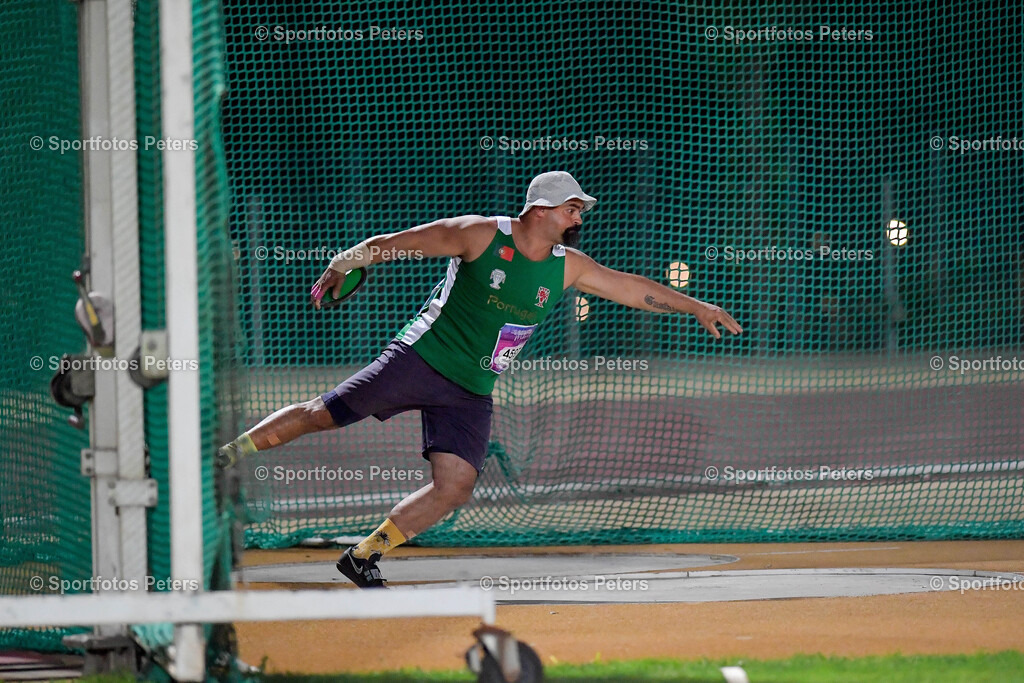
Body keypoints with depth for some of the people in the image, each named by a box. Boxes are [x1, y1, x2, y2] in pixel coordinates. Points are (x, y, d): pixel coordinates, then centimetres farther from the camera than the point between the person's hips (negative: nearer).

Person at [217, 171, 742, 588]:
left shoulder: (566, 267, 6)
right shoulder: (480, 235, -9)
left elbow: (631, 288, 12)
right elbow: (390, 244, -7)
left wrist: (696, 307, 10)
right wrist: (341, 266, -18)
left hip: (471, 392, 5)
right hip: (419, 359, -5)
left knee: (455, 485, -11)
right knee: (323, 414, -11)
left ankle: (363, 557, 1)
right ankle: (224, 456, 3)